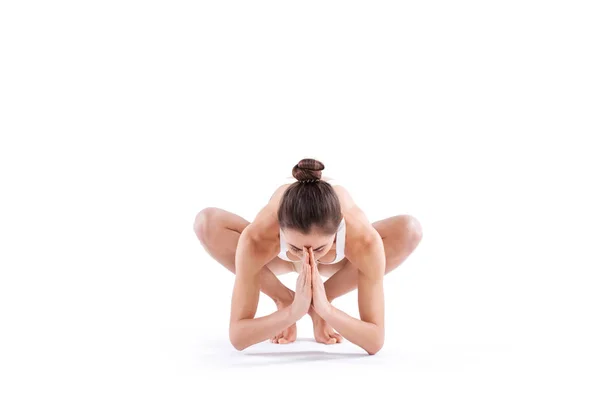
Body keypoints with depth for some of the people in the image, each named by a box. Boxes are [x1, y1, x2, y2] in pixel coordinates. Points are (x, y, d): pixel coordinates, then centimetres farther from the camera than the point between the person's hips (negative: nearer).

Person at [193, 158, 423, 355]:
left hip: (336, 261, 0)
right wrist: (293, 311, -54)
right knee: (206, 223, -29)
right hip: (278, 257, 0)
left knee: (409, 230, -28)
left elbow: (376, 341, -39)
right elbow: (237, 337, -40)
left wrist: (326, 310, -55)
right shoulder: (257, 238, -45)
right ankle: (284, 300, -7)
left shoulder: (364, 239, -45)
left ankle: (322, 303, -9)